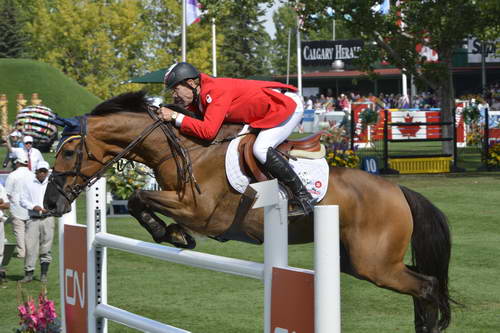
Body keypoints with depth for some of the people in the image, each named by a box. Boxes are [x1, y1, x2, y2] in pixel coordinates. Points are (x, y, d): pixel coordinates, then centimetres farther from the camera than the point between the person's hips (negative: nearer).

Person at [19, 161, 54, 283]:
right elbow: (23, 200, 3)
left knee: (46, 248, 3)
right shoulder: (28, 182, 4)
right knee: (30, 246, -6)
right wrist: (33, 207, -14)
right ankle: (29, 273, -1)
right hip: (33, 219, -1)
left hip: (47, 218, 1)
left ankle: (44, 274, 11)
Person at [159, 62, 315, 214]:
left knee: (260, 149, -24)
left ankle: (303, 195, -17)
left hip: (288, 104, -11)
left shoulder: (216, 91, -28)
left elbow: (208, 130, -36)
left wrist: (175, 117, -32)